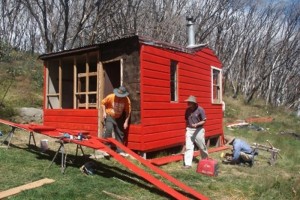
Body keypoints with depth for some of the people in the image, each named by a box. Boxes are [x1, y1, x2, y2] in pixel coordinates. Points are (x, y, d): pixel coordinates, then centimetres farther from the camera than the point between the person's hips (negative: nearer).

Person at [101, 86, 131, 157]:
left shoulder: (127, 100, -18)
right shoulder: (110, 97, -21)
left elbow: (128, 111, -11)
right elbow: (103, 103, -5)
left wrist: (126, 122, -12)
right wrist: (104, 112, -13)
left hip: (119, 118, 3)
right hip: (109, 116, -2)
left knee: (120, 134, 6)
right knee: (109, 129, -25)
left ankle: (120, 150, 18)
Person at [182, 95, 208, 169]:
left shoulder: (200, 110, -14)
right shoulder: (187, 110, 2)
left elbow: (204, 121, -11)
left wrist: (196, 124, -26)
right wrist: (187, 128, 9)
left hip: (198, 130, -4)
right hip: (189, 130, 4)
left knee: (202, 146, 12)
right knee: (188, 147, -2)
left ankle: (205, 160, 37)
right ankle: (188, 164, 2)